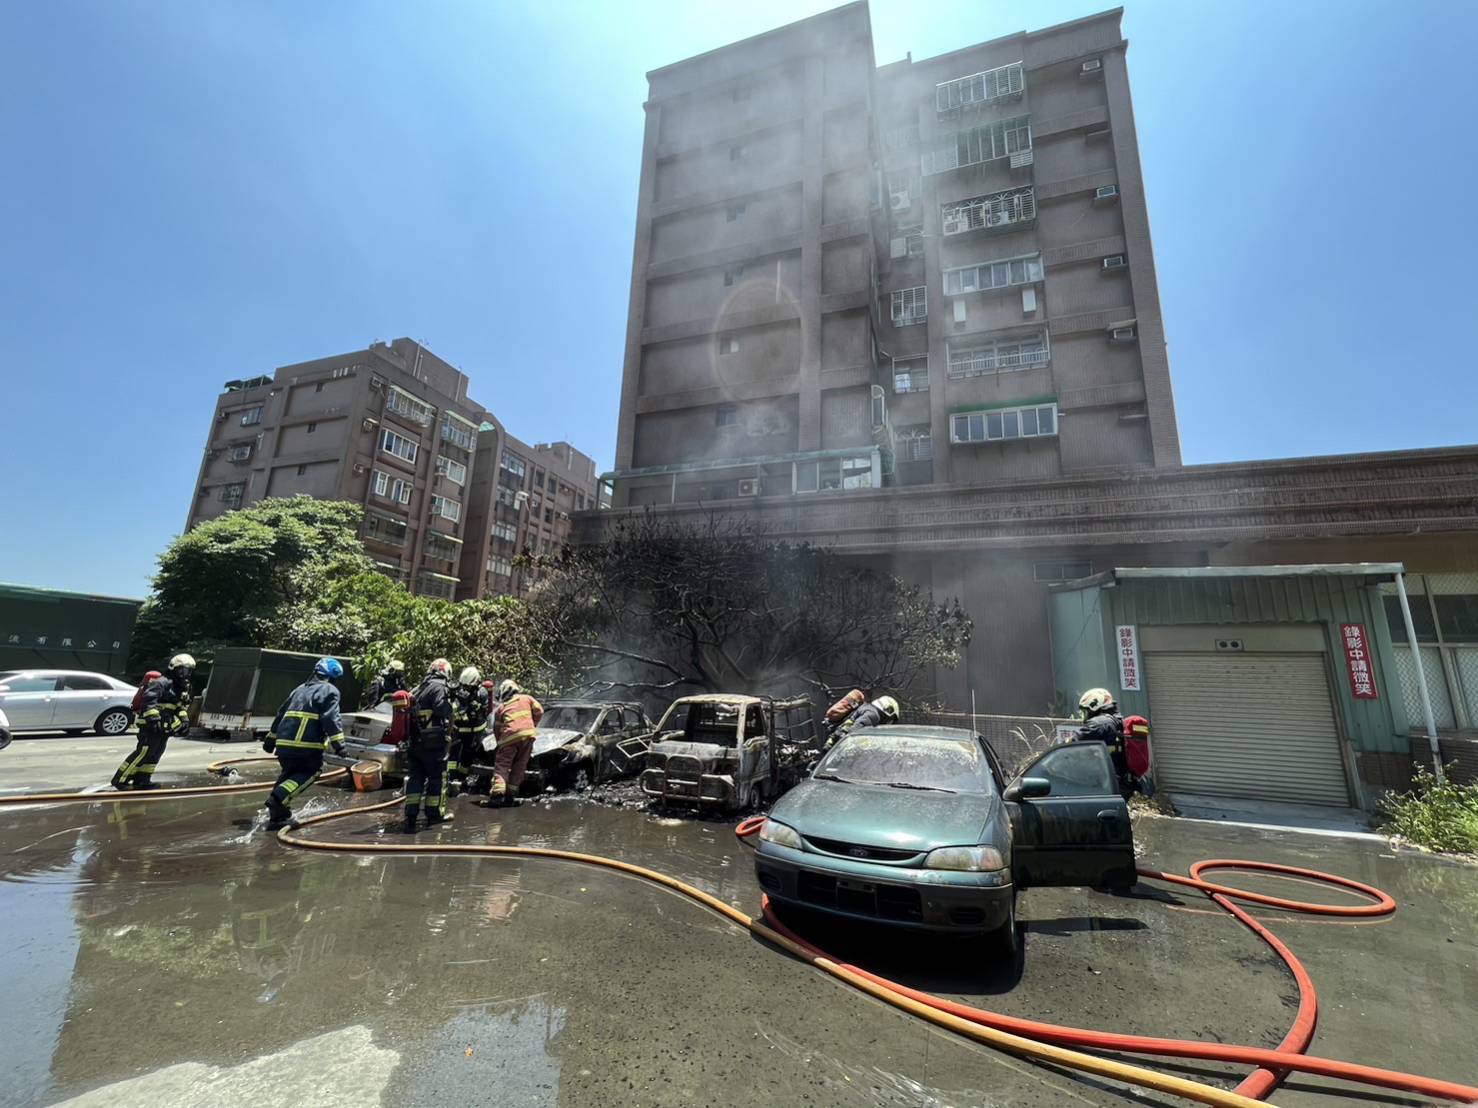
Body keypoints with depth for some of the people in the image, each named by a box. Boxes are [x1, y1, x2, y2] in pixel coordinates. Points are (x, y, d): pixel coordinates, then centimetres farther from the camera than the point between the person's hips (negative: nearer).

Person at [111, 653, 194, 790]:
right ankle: (120, 780, 0)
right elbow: (149, 699, -25)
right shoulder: (162, 683, -14)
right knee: (144, 752, -10)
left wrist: (184, 720, 15)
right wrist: (153, 717, -32)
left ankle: (141, 780, 19)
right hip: (152, 726, -9)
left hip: (165, 727, 9)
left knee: (156, 753, 11)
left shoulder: (184, 688, 16)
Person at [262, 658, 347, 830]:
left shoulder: (300, 689, 24)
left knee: (288, 773, 25)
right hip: (306, 746, -7)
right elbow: (331, 719, -13)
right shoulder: (330, 691, -1)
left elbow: (280, 714, 29)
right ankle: (279, 797, -12)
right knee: (312, 771, 10)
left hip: (283, 743, 7)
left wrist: (271, 739, 37)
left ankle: (278, 815, 21)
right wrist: (338, 744, -15)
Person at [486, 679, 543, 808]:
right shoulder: (526, 698, 19)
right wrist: (532, 725, 24)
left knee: (501, 765, 4)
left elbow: (497, 729, 17)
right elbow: (539, 711, 11)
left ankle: (498, 794, -12)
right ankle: (510, 795, 11)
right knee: (519, 766, 11)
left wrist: (500, 742, 28)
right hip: (527, 734, 1)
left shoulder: (500, 707, 18)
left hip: (510, 736, -1)